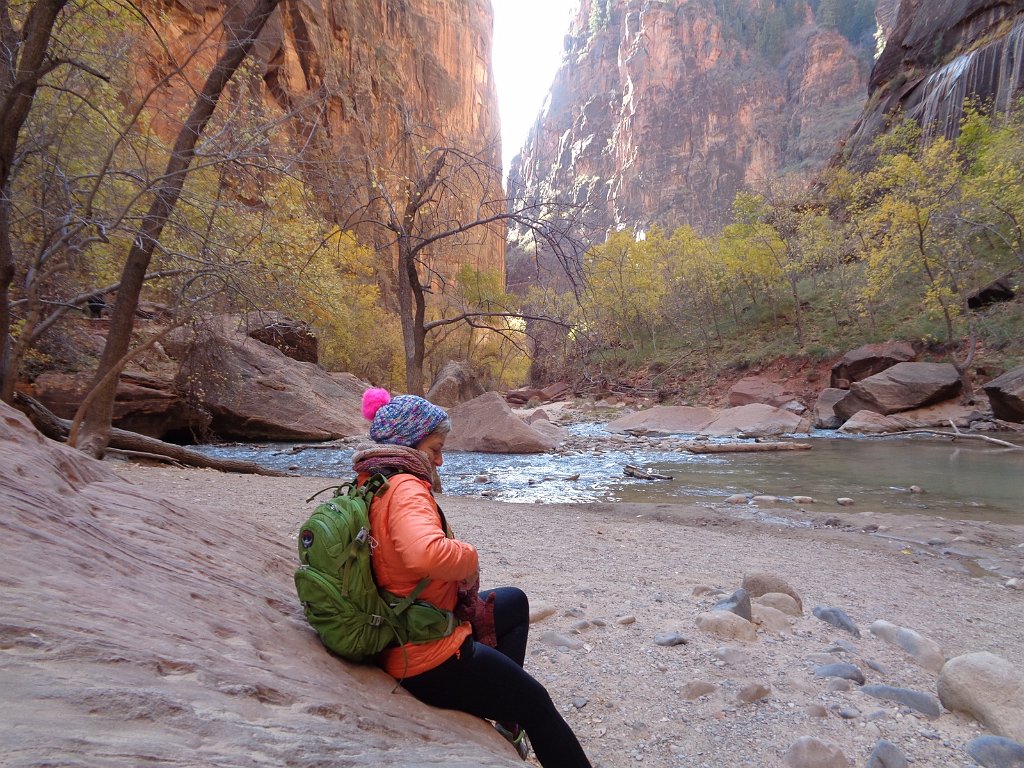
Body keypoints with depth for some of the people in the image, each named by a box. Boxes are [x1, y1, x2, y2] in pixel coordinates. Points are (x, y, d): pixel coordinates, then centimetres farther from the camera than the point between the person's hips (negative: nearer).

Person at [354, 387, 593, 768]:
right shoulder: (405, 487, -26)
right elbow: (427, 553, -45)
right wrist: (470, 558, -23)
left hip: (401, 638, 10)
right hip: (432, 663, -10)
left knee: (514, 600, 26)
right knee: (536, 703, 11)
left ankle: (509, 720, 27)